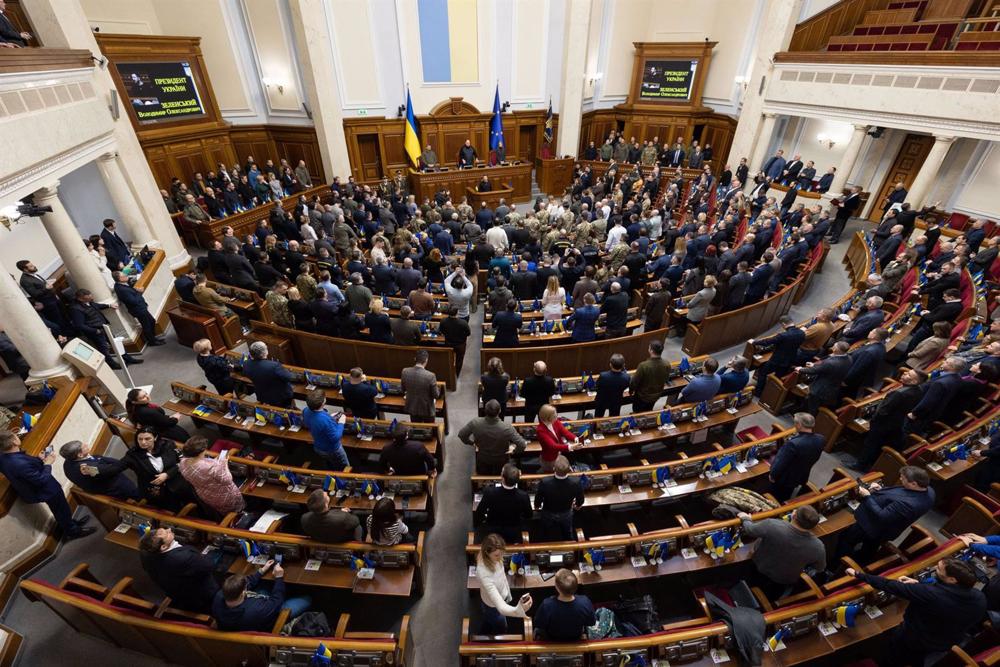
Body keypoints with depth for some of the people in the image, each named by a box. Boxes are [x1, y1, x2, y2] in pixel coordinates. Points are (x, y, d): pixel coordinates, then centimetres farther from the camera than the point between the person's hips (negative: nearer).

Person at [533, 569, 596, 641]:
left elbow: (537, 624, -20)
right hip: (576, 640, 1)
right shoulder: (585, 603, -37)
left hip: (551, 640, -1)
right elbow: (591, 623, -15)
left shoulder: (546, 605, -42)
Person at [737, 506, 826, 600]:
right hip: (786, 581, 1)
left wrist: (745, 519, 2)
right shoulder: (817, 546, -34)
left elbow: (749, 530, -20)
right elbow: (820, 568, -11)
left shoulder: (772, 525, -41)